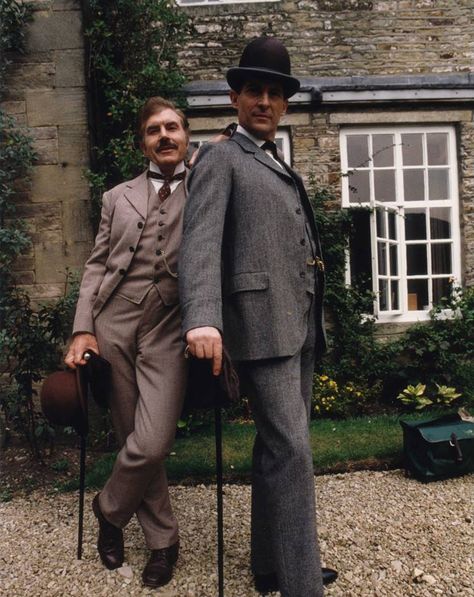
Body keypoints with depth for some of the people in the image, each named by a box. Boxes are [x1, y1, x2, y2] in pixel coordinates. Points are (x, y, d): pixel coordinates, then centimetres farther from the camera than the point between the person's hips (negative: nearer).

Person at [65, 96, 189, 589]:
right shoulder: (117, 197, 17)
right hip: (114, 325, 3)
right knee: (133, 441, 7)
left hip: (168, 330, -2)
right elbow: (96, 265, 12)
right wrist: (82, 328, 2)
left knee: (151, 445, -12)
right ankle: (162, 540, 27)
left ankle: (108, 511, 20)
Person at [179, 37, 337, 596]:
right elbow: (201, 242, -17)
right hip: (262, 324, -9)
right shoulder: (219, 158, -2)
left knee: (279, 448, 14)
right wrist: (203, 319, -33)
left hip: (298, 325, 9)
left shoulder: (280, 167, 24)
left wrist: (311, 322, 18)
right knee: (291, 451, -9)